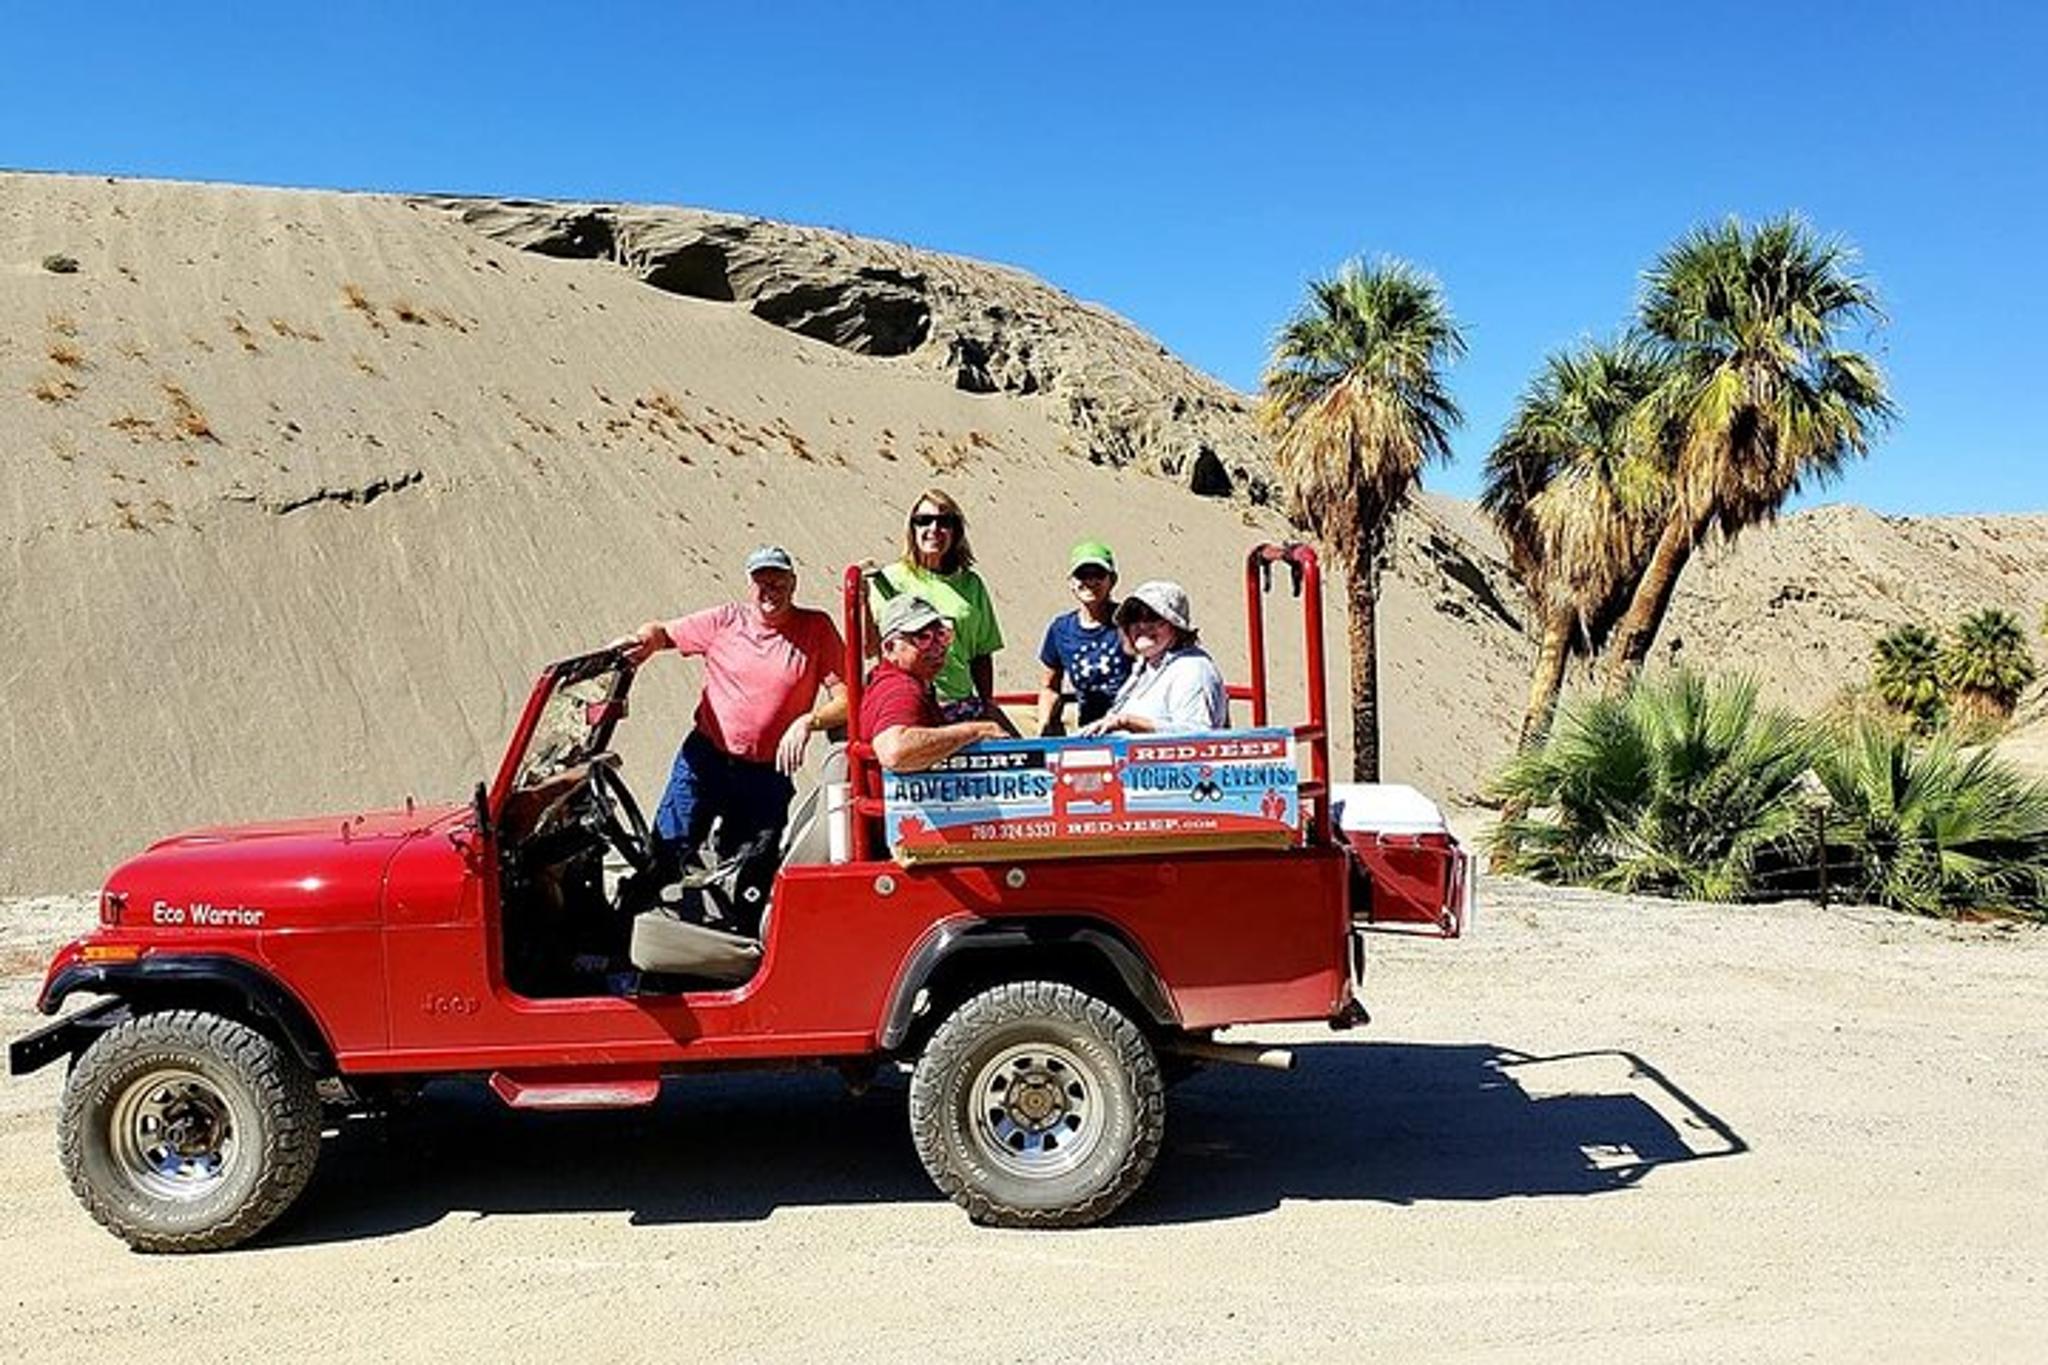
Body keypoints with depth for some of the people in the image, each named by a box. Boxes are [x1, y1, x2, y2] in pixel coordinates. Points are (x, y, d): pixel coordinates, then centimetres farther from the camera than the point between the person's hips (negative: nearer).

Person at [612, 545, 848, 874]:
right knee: (667, 852, -5)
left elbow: (846, 697, -7)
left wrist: (808, 722, -24)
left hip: (768, 773, 0)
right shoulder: (725, 621, 3)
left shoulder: (816, 629, -2)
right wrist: (645, 639, -15)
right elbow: (663, 631, 9)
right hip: (706, 757, 1)